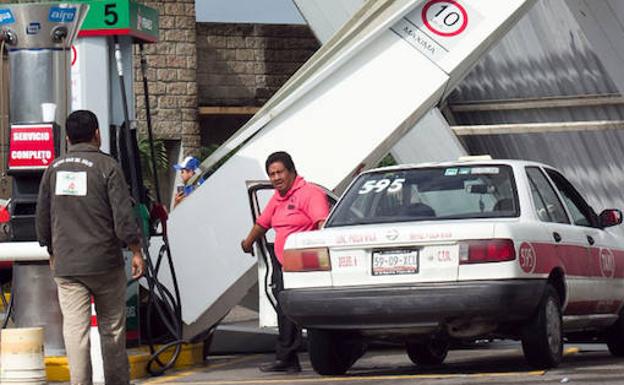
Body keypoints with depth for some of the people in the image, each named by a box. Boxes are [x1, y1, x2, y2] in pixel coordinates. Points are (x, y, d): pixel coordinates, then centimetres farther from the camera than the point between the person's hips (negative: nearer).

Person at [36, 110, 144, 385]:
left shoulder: (54, 169, 6)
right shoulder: (107, 166, -6)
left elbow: (42, 218, 12)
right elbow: (123, 215, -11)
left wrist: (52, 253, 25)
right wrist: (136, 252, -2)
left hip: (66, 266, 2)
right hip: (105, 263, -2)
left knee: (75, 330, -2)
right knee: (112, 328, 10)